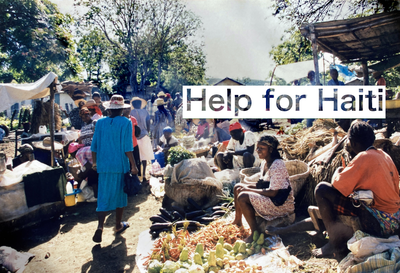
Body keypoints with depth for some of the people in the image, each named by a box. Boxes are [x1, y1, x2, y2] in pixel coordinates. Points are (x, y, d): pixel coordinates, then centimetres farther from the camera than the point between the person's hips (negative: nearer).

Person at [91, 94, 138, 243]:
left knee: (103, 196, 9)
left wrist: (95, 162, 18)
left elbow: (94, 146, 5)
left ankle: (100, 226, -6)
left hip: (103, 165, 3)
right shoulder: (125, 122, -9)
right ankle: (118, 225, 27)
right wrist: (133, 166, -7)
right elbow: (127, 147, -13)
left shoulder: (100, 122, 2)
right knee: (120, 194, 13)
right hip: (120, 165, -2)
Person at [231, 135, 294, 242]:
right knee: (238, 187, 9)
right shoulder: (265, 162, 5)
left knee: (242, 197, -25)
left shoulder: (277, 165, -23)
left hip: (281, 204, -10)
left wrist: (249, 189, -19)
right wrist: (247, 186, -4)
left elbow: (272, 192, -27)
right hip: (269, 197, 10)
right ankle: (238, 220, 21)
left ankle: (255, 233, -13)